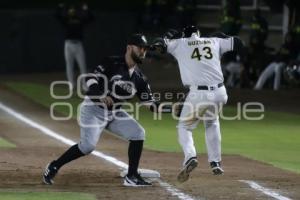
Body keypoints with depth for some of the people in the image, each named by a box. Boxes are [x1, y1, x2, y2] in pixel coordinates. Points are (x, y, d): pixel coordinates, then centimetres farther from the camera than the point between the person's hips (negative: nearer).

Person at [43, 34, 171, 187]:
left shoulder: (139, 78, 2)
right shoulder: (113, 64, -15)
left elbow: (149, 101, -1)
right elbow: (91, 79, -20)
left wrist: (163, 108, -20)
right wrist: (102, 95, -37)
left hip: (115, 113, 7)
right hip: (93, 109, -7)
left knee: (138, 133, -8)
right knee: (88, 145, -22)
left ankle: (132, 177, -2)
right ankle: (54, 167, -4)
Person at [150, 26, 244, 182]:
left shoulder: (180, 44, 9)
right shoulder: (214, 42, 16)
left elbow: (158, 45, 2)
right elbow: (238, 43, 21)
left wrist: (169, 37, 23)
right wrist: (223, 38, 39)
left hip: (198, 94, -3)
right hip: (219, 92, 3)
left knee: (184, 127, 13)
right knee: (212, 123, 30)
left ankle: (190, 157, -15)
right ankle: (215, 162, 23)